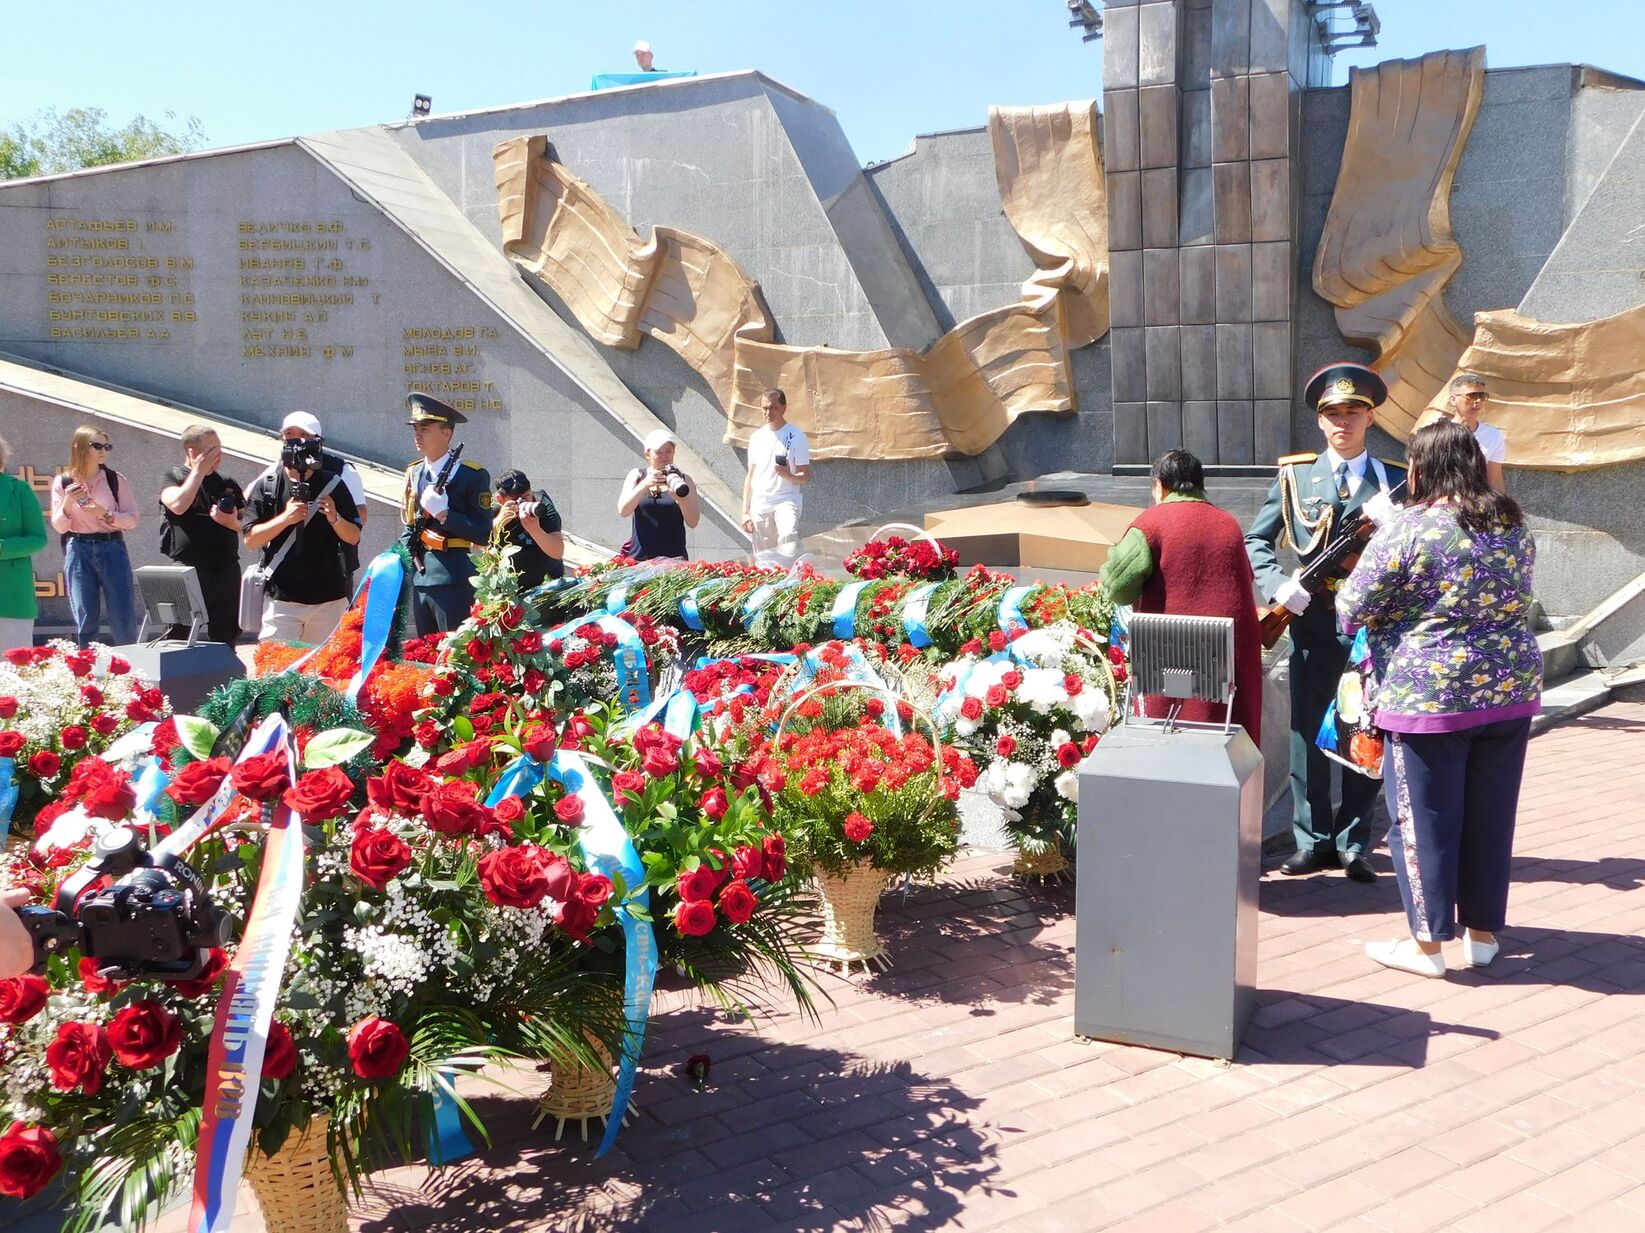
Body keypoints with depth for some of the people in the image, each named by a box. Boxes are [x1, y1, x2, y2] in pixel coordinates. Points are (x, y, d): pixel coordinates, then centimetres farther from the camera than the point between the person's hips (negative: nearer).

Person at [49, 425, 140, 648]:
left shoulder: (115, 480, 3)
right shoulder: (62, 483, 3)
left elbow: (132, 519, 1)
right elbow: (59, 527, 2)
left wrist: (104, 514, -14)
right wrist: (67, 503, -14)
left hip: (112, 548, 0)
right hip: (78, 551, 0)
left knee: (124, 620, -1)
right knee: (85, 620, 3)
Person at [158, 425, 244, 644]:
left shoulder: (228, 484, 14)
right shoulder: (174, 477, 3)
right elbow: (178, 505, -19)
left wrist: (233, 523, -6)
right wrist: (199, 471, -10)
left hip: (226, 571, 4)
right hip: (188, 571, -4)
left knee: (226, 638, 7)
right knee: (180, 638, -4)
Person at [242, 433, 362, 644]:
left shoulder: (333, 484, 4)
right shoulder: (266, 486, 2)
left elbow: (354, 537, 6)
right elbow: (250, 540, -2)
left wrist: (335, 519, -14)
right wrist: (285, 518, -16)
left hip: (329, 598, 1)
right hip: (281, 598, -1)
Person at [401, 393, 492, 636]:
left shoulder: (472, 476, -6)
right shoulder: (414, 474, 13)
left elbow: (483, 534, -11)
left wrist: (443, 513, -18)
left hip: (452, 581, -6)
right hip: (418, 579, 7)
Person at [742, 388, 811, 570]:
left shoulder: (796, 437, -1)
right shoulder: (757, 437, 12)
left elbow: (806, 477, -2)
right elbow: (750, 476, 15)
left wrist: (789, 476, -25)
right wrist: (745, 512, 9)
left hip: (786, 501, -4)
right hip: (760, 504, 4)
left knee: (789, 546, -28)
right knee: (763, 560, 3)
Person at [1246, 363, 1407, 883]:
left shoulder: (1396, 481, 7)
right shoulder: (1294, 475, 7)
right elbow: (1257, 541, 6)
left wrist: (1391, 521, -15)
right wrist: (1278, 584, -11)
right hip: (1312, 622, 0)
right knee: (1307, 734, 4)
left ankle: (1354, 844, 17)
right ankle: (1314, 841, 17)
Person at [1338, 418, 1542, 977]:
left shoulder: (1406, 529, -15)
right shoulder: (1514, 524, 5)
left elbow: (1352, 610, -11)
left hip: (1431, 695, -6)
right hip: (1512, 689, 6)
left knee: (1426, 818, 5)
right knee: (1491, 816, 15)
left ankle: (1428, 943, 13)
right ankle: (1483, 933, 26)